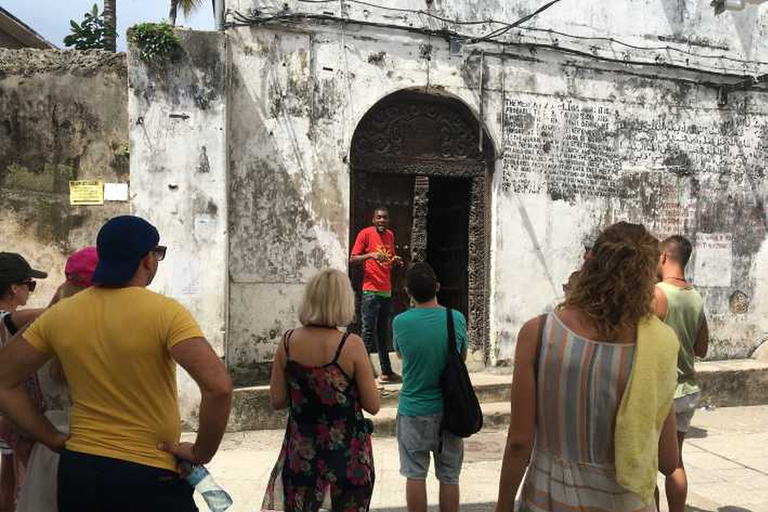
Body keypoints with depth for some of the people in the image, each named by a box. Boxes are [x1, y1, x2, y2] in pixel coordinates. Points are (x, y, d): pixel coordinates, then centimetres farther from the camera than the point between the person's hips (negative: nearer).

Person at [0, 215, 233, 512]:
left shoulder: (59, 315, 0)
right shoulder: (165, 312, -16)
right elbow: (218, 387, -26)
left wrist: (52, 439, 6)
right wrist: (201, 453, -13)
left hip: (78, 469, 4)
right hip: (150, 476, -4)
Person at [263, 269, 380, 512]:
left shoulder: (288, 342, -6)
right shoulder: (351, 345, -15)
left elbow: (277, 400, 0)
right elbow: (373, 405, -11)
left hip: (301, 452, 3)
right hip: (348, 454, -2)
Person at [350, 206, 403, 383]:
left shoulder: (390, 235, 14)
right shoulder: (365, 233, -5)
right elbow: (352, 259, -9)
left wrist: (396, 261, 4)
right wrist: (370, 255, -24)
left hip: (387, 292, 7)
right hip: (371, 291, -6)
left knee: (383, 334, 12)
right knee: (368, 332, -6)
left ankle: (386, 372, 18)